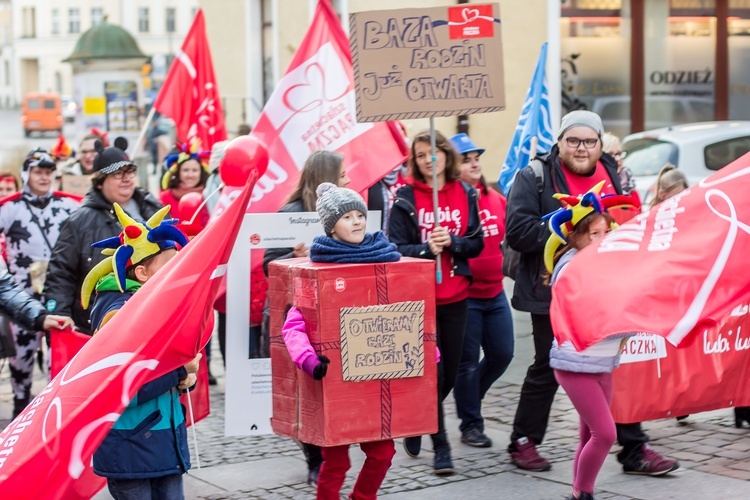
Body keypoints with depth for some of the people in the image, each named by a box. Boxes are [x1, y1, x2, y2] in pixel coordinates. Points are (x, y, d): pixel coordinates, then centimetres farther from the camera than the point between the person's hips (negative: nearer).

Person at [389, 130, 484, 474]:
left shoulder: (465, 194, 5)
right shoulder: (406, 199, -4)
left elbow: (477, 243, 3)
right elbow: (397, 250, -7)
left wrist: (451, 241, -15)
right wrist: (426, 248, -24)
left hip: (455, 298, 4)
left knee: (450, 372, 9)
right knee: (432, 372, -4)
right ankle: (440, 446, 7)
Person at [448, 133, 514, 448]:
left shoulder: (495, 199, 7)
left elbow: (508, 235, 19)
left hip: (494, 293, 6)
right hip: (463, 295, -6)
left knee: (502, 354, 11)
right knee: (467, 362, 5)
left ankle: (469, 398, 36)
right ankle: (470, 424, 19)